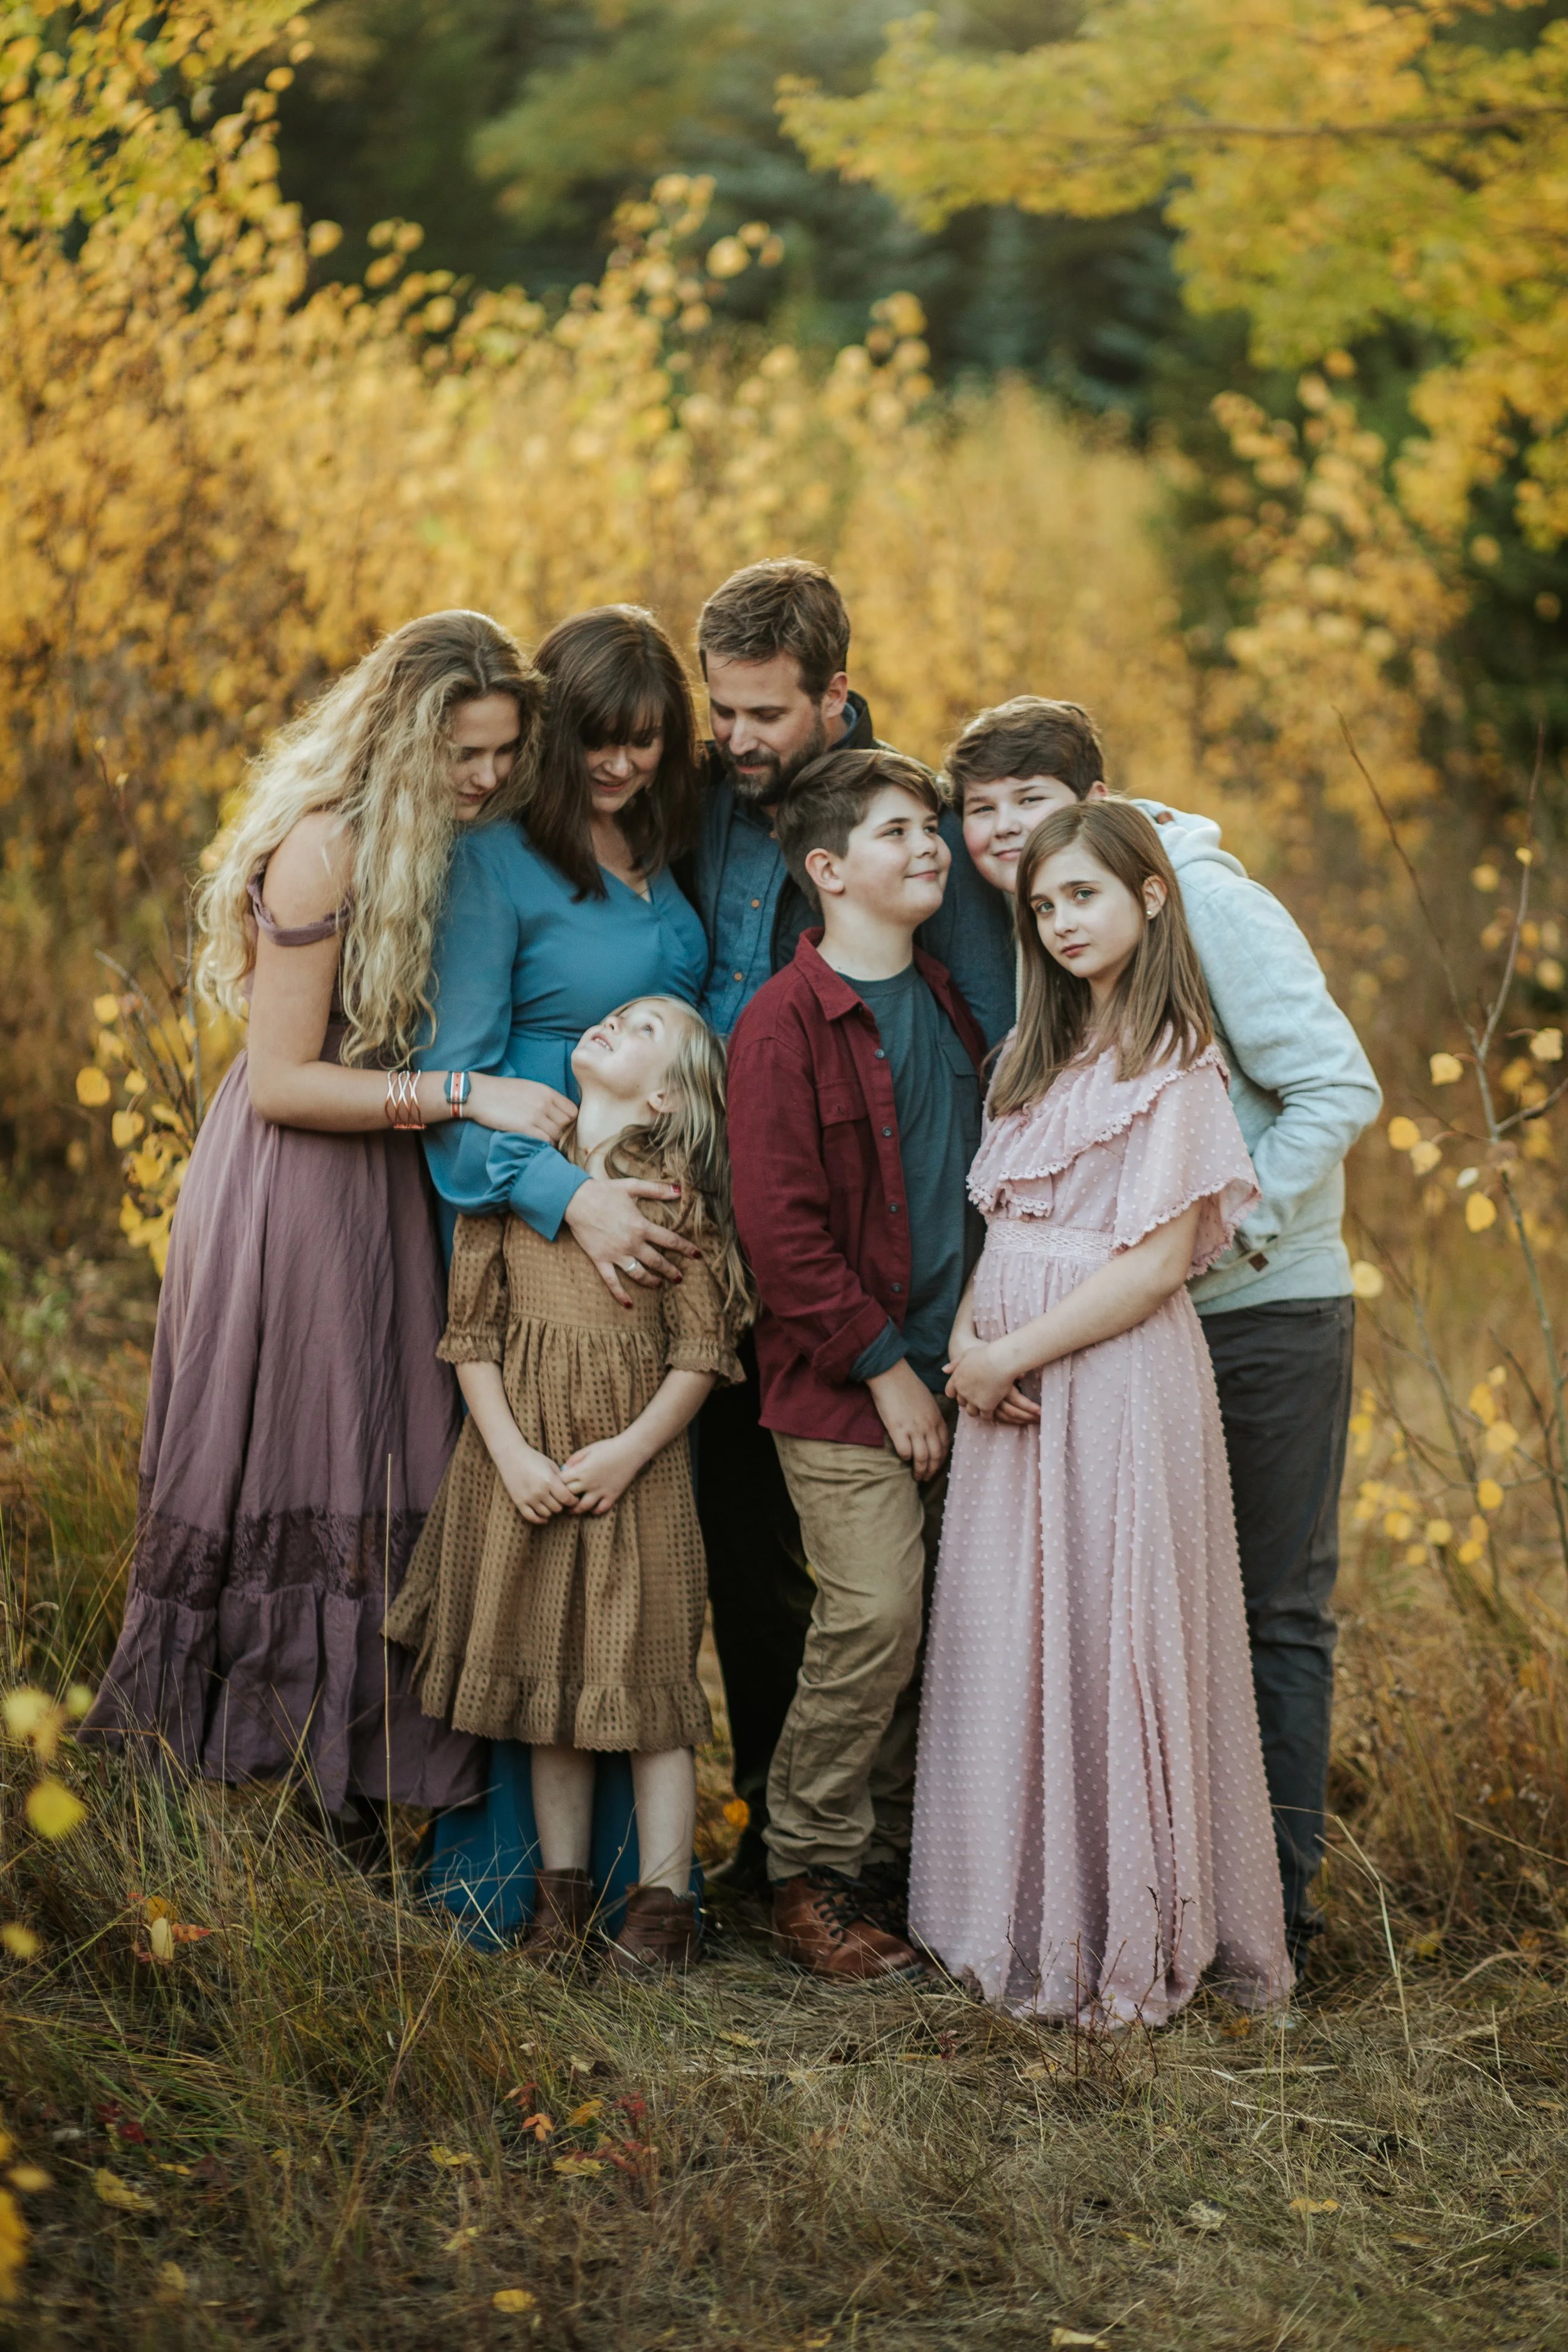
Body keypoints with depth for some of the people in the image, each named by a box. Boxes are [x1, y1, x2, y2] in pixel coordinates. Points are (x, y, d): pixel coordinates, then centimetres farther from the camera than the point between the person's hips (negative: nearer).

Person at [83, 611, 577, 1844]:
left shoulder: (455, 841, 4)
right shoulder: (325, 844, -20)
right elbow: (284, 1082, -20)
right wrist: (462, 1093, -23)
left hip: (388, 1187, 8)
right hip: (291, 1197, -8)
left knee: (382, 1479, 10)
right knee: (288, 1489, 1)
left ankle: (355, 1776, 19)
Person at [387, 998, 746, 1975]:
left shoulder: (673, 1190, -1)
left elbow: (702, 1350, -3)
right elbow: (473, 1325, 3)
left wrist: (630, 1451, -13)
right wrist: (512, 1455, -8)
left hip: (633, 1468, -3)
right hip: (523, 1464, 3)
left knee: (646, 1668, 0)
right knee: (544, 1668, 9)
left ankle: (664, 1897, 9)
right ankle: (564, 1886, 20)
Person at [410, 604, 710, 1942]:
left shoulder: (666, 864, 14)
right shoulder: (497, 865, -7)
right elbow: (452, 1080, -13)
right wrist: (571, 1194, -23)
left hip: (662, 1237, 6)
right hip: (532, 1235, -6)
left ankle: (625, 1869, 16)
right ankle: (490, 1886, 4)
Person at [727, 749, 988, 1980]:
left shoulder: (949, 1005, 13)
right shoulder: (784, 1023, -9)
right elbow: (782, 1229, -13)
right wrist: (885, 1369, -13)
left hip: (952, 1374, 7)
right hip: (843, 1383, -6)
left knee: (946, 1621, 5)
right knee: (875, 1615, -13)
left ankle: (893, 1862, 19)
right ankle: (812, 1875, 4)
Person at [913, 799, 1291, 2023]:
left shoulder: (1175, 1064, -7)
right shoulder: (1039, 1053, 16)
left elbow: (1160, 1258, -13)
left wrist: (1015, 1354, -13)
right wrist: (967, 1339, -1)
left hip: (1120, 1377, -7)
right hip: (1010, 1382, 7)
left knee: (1110, 1644, -3)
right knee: (1009, 1645, 8)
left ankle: (1128, 1936, 7)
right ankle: (1025, 1919, 18)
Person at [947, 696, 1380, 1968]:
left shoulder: (1205, 901, -14)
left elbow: (1338, 1089, -18)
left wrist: (1226, 1231, -22)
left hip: (1265, 1305, -6)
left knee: (1274, 1610, 1)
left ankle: (1275, 1898, 10)